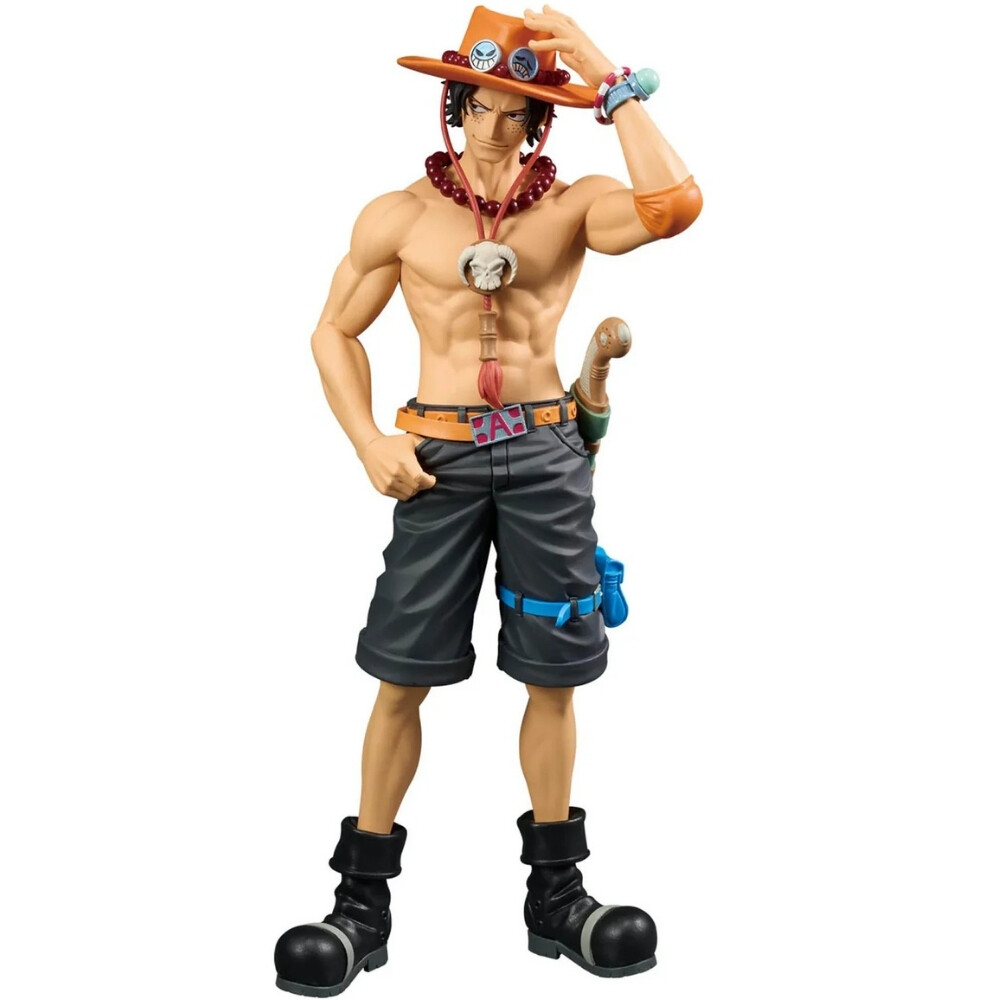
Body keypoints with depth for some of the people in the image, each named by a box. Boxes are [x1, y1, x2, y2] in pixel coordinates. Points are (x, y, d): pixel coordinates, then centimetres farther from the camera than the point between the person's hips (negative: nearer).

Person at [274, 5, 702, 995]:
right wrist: (369, 442, -6)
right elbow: (334, 333, 9)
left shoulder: (573, 206, 3)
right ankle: (363, 897, 15)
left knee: (553, 677, 7)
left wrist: (613, 83, -10)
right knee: (402, 679, 1)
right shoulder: (398, 216, 4)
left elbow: (673, 205, -17)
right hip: (438, 455, 0)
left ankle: (556, 891, 23)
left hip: (546, 449, 1)